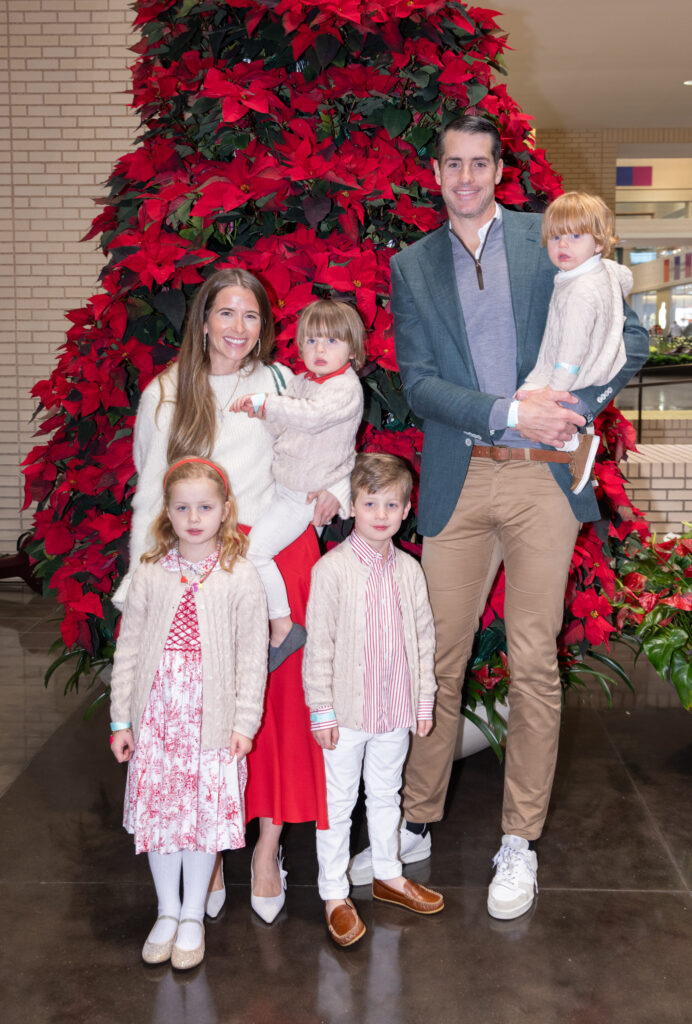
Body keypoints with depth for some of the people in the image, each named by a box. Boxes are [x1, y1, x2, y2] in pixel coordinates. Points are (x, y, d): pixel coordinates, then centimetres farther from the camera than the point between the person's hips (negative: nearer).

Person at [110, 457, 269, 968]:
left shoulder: (241, 576, -4)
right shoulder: (150, 575, 2)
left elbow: (253, 657, -3)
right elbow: (128, 651, 5)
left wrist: (245, 722, -7)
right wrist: (121, 719, 4)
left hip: (213, 720, -2)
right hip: (156, 716, 2)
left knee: (206, 815, 5)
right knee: (158, 811, 10)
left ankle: (193, 917, 25)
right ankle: (167, 911, 31)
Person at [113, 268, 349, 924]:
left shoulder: (282, 385, 9)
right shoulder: (164, 395, 8)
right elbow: (149, 495, 7)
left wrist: (334, 489, 0)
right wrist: (143, 579, -1)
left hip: (279, 555, 0)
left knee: (280, 698, -2)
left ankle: (268, 849, 12)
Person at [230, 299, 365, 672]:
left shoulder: (346, 388, -16)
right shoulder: (300, 382, 12)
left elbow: (311, 417, -33)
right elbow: (279, 427, 13)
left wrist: (265, 401, -32)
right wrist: (263, 412, -7)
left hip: (307, 495, -9)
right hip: (283, 485, 9)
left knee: (255, 548, -15)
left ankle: (283, 628, -4)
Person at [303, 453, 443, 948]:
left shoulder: (410, 570, 2)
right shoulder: (332, 569, -12)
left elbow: (423, 638, 9)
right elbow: (318, 644, -11)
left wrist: (424, 699, 9)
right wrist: (322, 710, -11)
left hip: (395, 710, 4)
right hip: (346, 711, -4)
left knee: (386, 794, 21)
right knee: (338, 802, 7)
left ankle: (388, 874, 38)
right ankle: (335, 893, 20)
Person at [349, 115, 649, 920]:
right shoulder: (411, 265, 11)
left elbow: (626, 336, 7)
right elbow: (418, 381, 0)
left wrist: (574, 406, -9)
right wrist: (510, 413, -13)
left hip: (542, 476, -1)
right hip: (457, 482, 1)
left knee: (534, 663, 2)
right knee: (438, 659, 6)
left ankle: (519, 843, 17)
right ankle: (416, 826, 23)